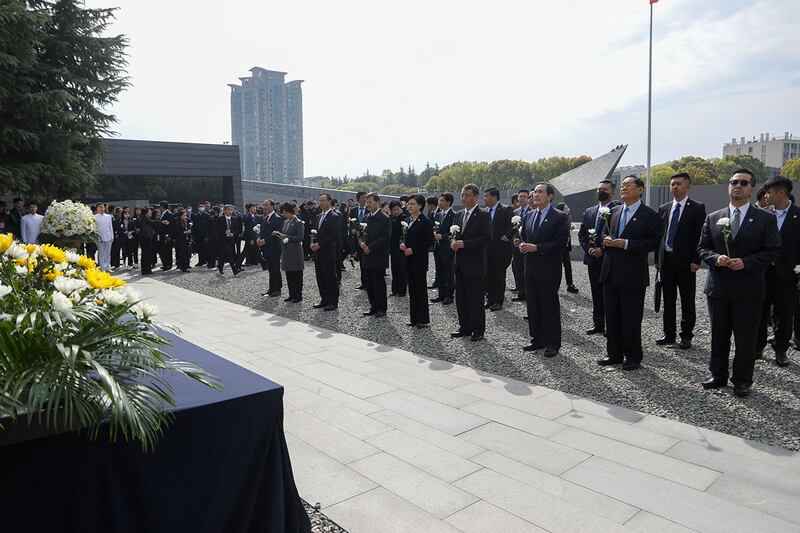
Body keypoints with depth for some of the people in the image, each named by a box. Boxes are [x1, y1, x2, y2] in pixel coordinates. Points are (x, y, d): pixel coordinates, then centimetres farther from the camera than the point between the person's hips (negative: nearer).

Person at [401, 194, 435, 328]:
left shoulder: (426, 222, -10)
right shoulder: (407, 220, 12)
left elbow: (430, 242, -13)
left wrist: (413, 249, -17)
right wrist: (402, 244, -1)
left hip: (419, 260, -7)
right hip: (409, 260, 7)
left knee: (421, 289, -2)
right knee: (412, 290, 11)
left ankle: (423, 319, 6)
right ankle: (414, 318, 18)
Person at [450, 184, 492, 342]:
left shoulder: (483, 216, -8)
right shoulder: (459, 215, 14)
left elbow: (486, 238, -16)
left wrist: (464, 244, -20)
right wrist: (454, 242, -3)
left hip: (475, 265, -7)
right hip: (460, 264, 7)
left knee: (475, 299, -1)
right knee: (461, 298, 12)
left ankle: (478, 330, 10)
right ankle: (464, 327, 23)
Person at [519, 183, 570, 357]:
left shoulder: (560, 217, -8)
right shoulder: (529, 216, 14)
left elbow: (561, 243, -15)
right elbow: (523, 236, 21)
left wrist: (536, 248, -20)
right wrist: (522, 245, -3)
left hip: (549, 269, -7)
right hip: (530, 267, 7)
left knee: (550, 305, 0)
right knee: (533, 305, 11)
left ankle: (552, 343, 10)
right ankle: (537, 339, 24)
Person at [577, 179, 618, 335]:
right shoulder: (589, 211, 12)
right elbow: (581, 233, 12)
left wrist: (603, 249, -17)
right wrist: (588, 248, -4)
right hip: (593, 259, 6)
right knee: (596, 294, 12)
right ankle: (598, 324, 21)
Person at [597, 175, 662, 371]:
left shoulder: (649, 215, -6)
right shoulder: (614, 211, 14)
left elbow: (654, 243, -12)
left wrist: (626, 244, -20)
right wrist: (606, 239, -1)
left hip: (633, 275, -6)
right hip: (611, 273, 6)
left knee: (631, 319, 1)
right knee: (612, 316, 12)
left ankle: (633, 357, 15)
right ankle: (614, 354, 24)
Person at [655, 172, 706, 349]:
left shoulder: (697, 208, -3)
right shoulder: (663, 209, 12)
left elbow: (700, 236, -7)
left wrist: (696, 260, -14)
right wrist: (657, 258, 8)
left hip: (685, 262, -5)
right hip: (666, 260, 5)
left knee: (687, 302, 4)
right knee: (668, 301, 12)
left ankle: (686, 336, 14)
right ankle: (669, 334, 21)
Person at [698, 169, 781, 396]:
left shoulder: (766, 219, 0)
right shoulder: (713, 218, 8)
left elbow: (772, 250, -4)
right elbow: (703, 248, 9)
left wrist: (746, 263, -17)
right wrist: (716, 258, -12)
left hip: (748, 289, -3)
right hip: (718, 287, 3)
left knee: (746, 337, 5)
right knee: (719, 335, 13)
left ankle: (742, 380, 19)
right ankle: (718, 375, 26)